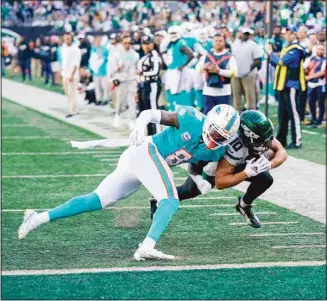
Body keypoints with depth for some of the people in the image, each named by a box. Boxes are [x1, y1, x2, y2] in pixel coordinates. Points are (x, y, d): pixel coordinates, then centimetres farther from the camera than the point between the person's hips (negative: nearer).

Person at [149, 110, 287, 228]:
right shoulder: (235, 148, -46)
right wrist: (247, 173, -50)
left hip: (239, 164, 5)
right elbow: (219, 182, -41)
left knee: (265, 179, -17)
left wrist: (270, 164, -42)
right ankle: (158, 201, 48)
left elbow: (281, 152, -20)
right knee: (189, 191, 16)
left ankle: (244, 205, 13)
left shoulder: (262, 133, -30)